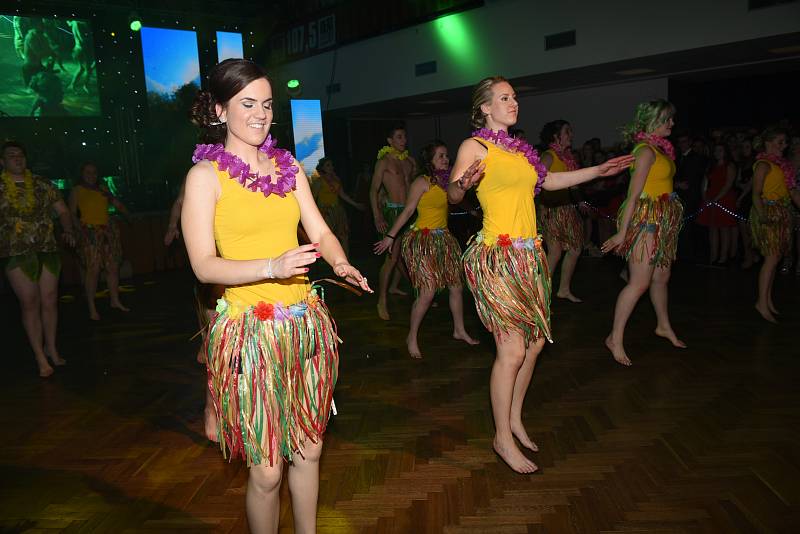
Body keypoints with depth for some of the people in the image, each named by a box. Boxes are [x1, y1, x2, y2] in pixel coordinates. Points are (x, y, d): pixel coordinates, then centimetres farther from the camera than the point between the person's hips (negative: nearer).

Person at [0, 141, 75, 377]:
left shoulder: (42, 185, 9)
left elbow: (63, 211, 14)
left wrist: (68, 231, -3)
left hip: (47, 250, 2)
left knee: (50, 301, 6)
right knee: (29, 304, -2)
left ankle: (51, 348, 22)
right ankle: (40, 357, 4)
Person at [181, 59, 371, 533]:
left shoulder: (290, 167, 10)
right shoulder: (206, 174, -5)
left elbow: (321, 232, 8)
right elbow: (204, 265, -11)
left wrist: (342, 264, -14)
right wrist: (272, 267, -26)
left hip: (307, 323, 5)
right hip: (250, 329, -5)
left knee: (309, 450, 17)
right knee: (267, 468, 4)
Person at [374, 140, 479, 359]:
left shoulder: (447, 181, 10)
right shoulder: (422, 182, -9)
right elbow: (408, 211, -10)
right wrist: (390, 237, -12)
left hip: (444, 238, 7)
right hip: (423, 240, -7)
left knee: (456, 286, 11)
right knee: (428, 292, -12)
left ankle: (459, 330, 30)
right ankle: (412, 337, 5)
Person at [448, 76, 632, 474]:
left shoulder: (518, 149, 16)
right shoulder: (475, 146, -6)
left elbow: (548, 182, 27)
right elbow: (453, 196, -16)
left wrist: (598, 171, 28)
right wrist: (463, 183, -39)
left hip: (529, 255, 8)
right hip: (498, 257, -8)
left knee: (535, 342, 11)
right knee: (512, 350, -7)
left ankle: (515, 419, 30)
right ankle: (503, 438, 10)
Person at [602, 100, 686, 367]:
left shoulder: (661, 149, 14)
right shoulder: (646, 150, -14)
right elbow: (634, 194, -18)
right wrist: (622, 232, -19)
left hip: (661, 222, 9)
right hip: (646, 220, -9)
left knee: (661, 277, 20)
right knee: (639, 283, -9)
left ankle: (664, 326, 38)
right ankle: (615, 337, -1)